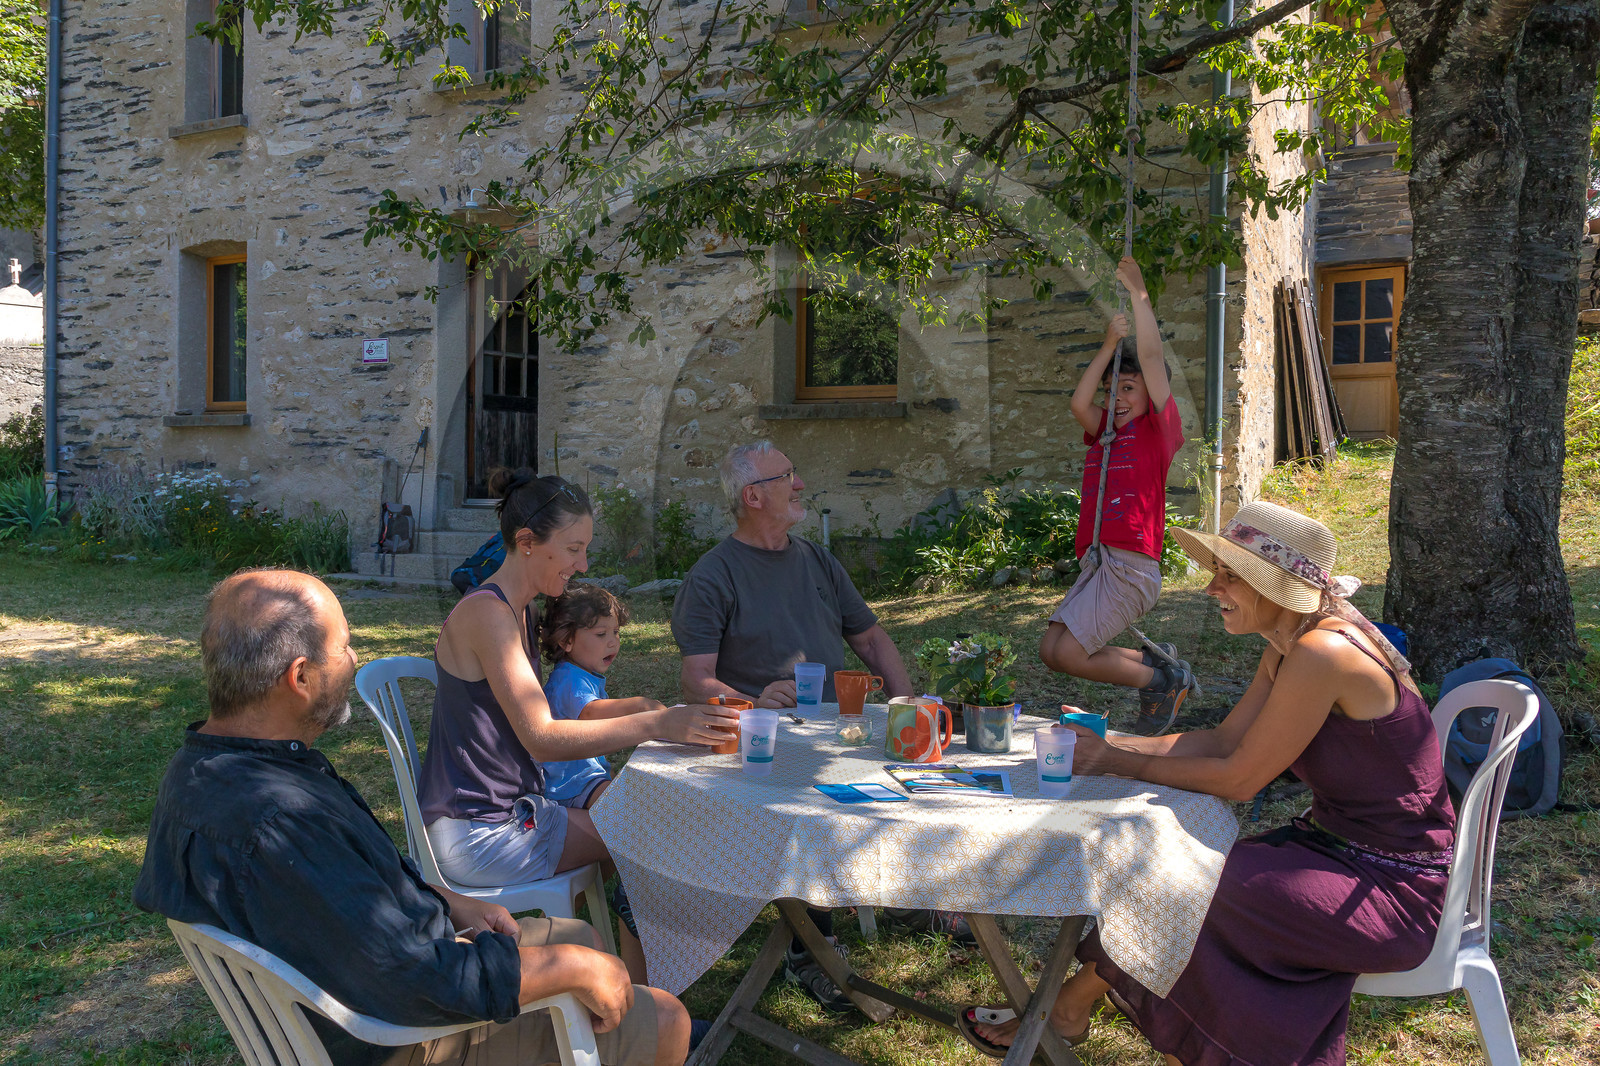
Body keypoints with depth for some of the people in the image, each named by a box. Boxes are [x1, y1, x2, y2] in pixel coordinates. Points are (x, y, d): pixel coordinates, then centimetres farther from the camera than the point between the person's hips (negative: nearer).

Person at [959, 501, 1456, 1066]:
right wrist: (1108, 744, -3)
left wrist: (1119, 763, -12)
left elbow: (1238, 778, -21)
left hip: (1395, 892, -9)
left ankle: (1069, 1006, 5)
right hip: (1341, 847, 9)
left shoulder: (1322, 654, -26)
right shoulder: (1290, 647, 3)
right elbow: (1224, 739, 6)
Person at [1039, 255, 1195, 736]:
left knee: (1067, 653, -15)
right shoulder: (1105, 431, 20)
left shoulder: (1159, 428, 2)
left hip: (1131, 566, -8)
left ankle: (1163, 682, 6)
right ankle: (1153, 661, 13)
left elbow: (1153, 358, -5)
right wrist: (1109, 345, 4)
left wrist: (1139, 293, -1)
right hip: (1097, 564, 8)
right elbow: (1079, 403, 2)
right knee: (1051, 650, 1)